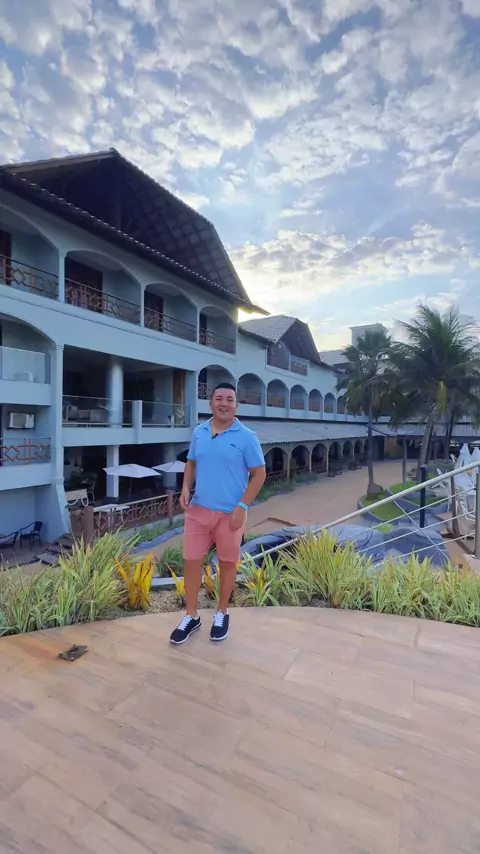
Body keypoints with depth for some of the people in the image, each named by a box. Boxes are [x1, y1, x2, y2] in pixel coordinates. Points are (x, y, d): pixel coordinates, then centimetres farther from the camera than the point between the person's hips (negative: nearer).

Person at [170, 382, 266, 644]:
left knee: (227, 563, 13)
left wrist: (242, 506, -15)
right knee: (191, 562, 9)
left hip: (230, 513, -3)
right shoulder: (199, 432, 3)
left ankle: (222, 614, 36)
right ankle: (191, 616, 30)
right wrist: (186, 489, -3)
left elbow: (259, 474, -8)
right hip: (198, 510, 4)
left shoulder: (246, 437, -10)